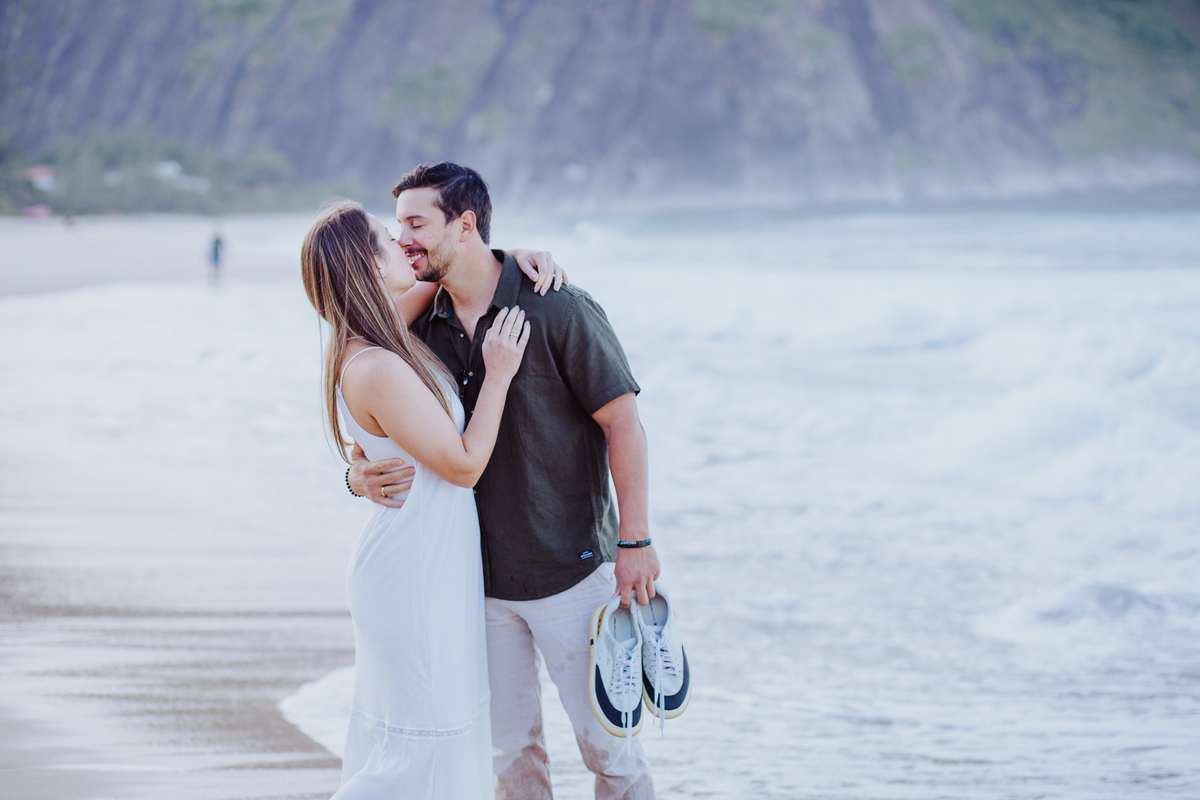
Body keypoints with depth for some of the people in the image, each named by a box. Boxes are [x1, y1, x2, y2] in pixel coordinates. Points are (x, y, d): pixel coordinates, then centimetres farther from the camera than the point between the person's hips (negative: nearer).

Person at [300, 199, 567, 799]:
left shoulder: (383, 334, 2)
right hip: (417, 576, -10)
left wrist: (511, 255, 3)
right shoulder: (377, 372, -25)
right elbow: (464, 465, -19)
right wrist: (499, 374, -12)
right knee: (423, 750, -2)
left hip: (420, 564, 10)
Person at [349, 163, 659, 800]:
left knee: (604, 739, 1)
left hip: (570, 572, -5)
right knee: (511, 747, 11)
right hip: (480, 576, 5)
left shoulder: (558, 311, -12)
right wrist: (361, 477, -15)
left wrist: (635, 540, -13)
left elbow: (622, 421, -10)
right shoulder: (421, 328, 2)